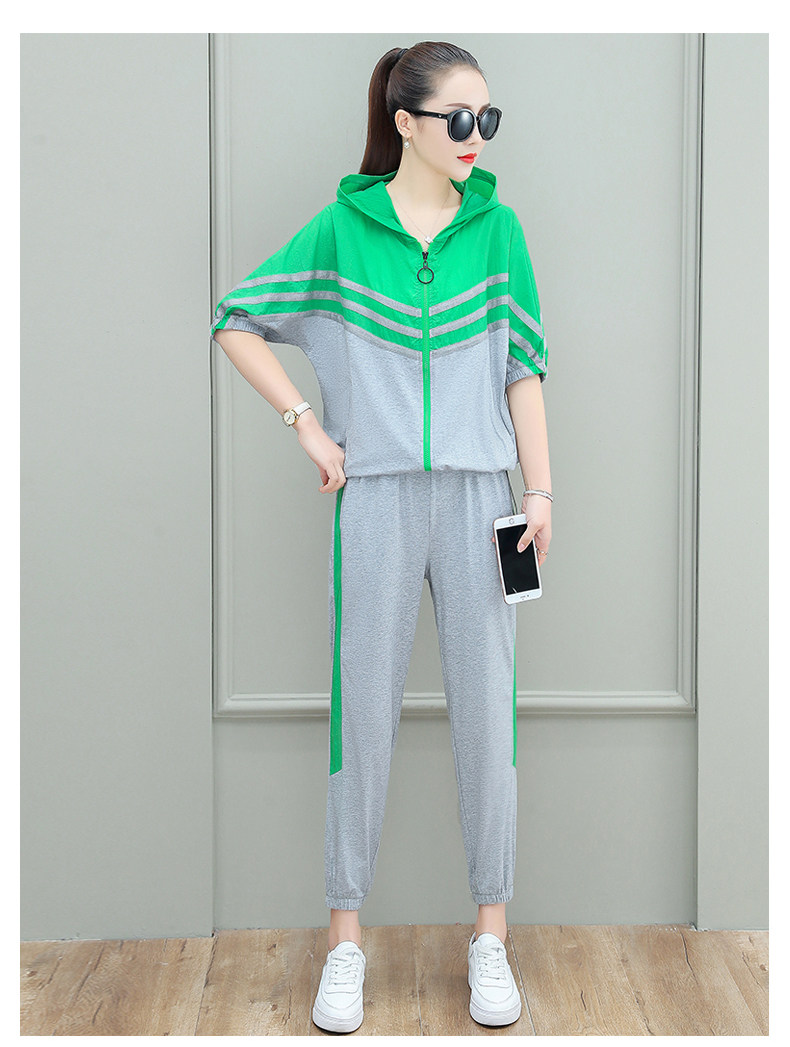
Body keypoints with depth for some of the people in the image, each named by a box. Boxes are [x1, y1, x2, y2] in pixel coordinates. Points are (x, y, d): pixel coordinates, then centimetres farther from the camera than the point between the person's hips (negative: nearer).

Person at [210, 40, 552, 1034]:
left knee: (486, 706, 4)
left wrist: (540, 489, -1)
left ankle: (490, 933, 18)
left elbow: (522, 367, 7)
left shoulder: (497, 227, 6)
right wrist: (306, 424, -1)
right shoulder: (341, 228, 2)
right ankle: (346, 935, 18)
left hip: (478, 494, 1)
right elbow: (236, 323, 7)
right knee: (364, 708, 4)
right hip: (376, 495, -1)